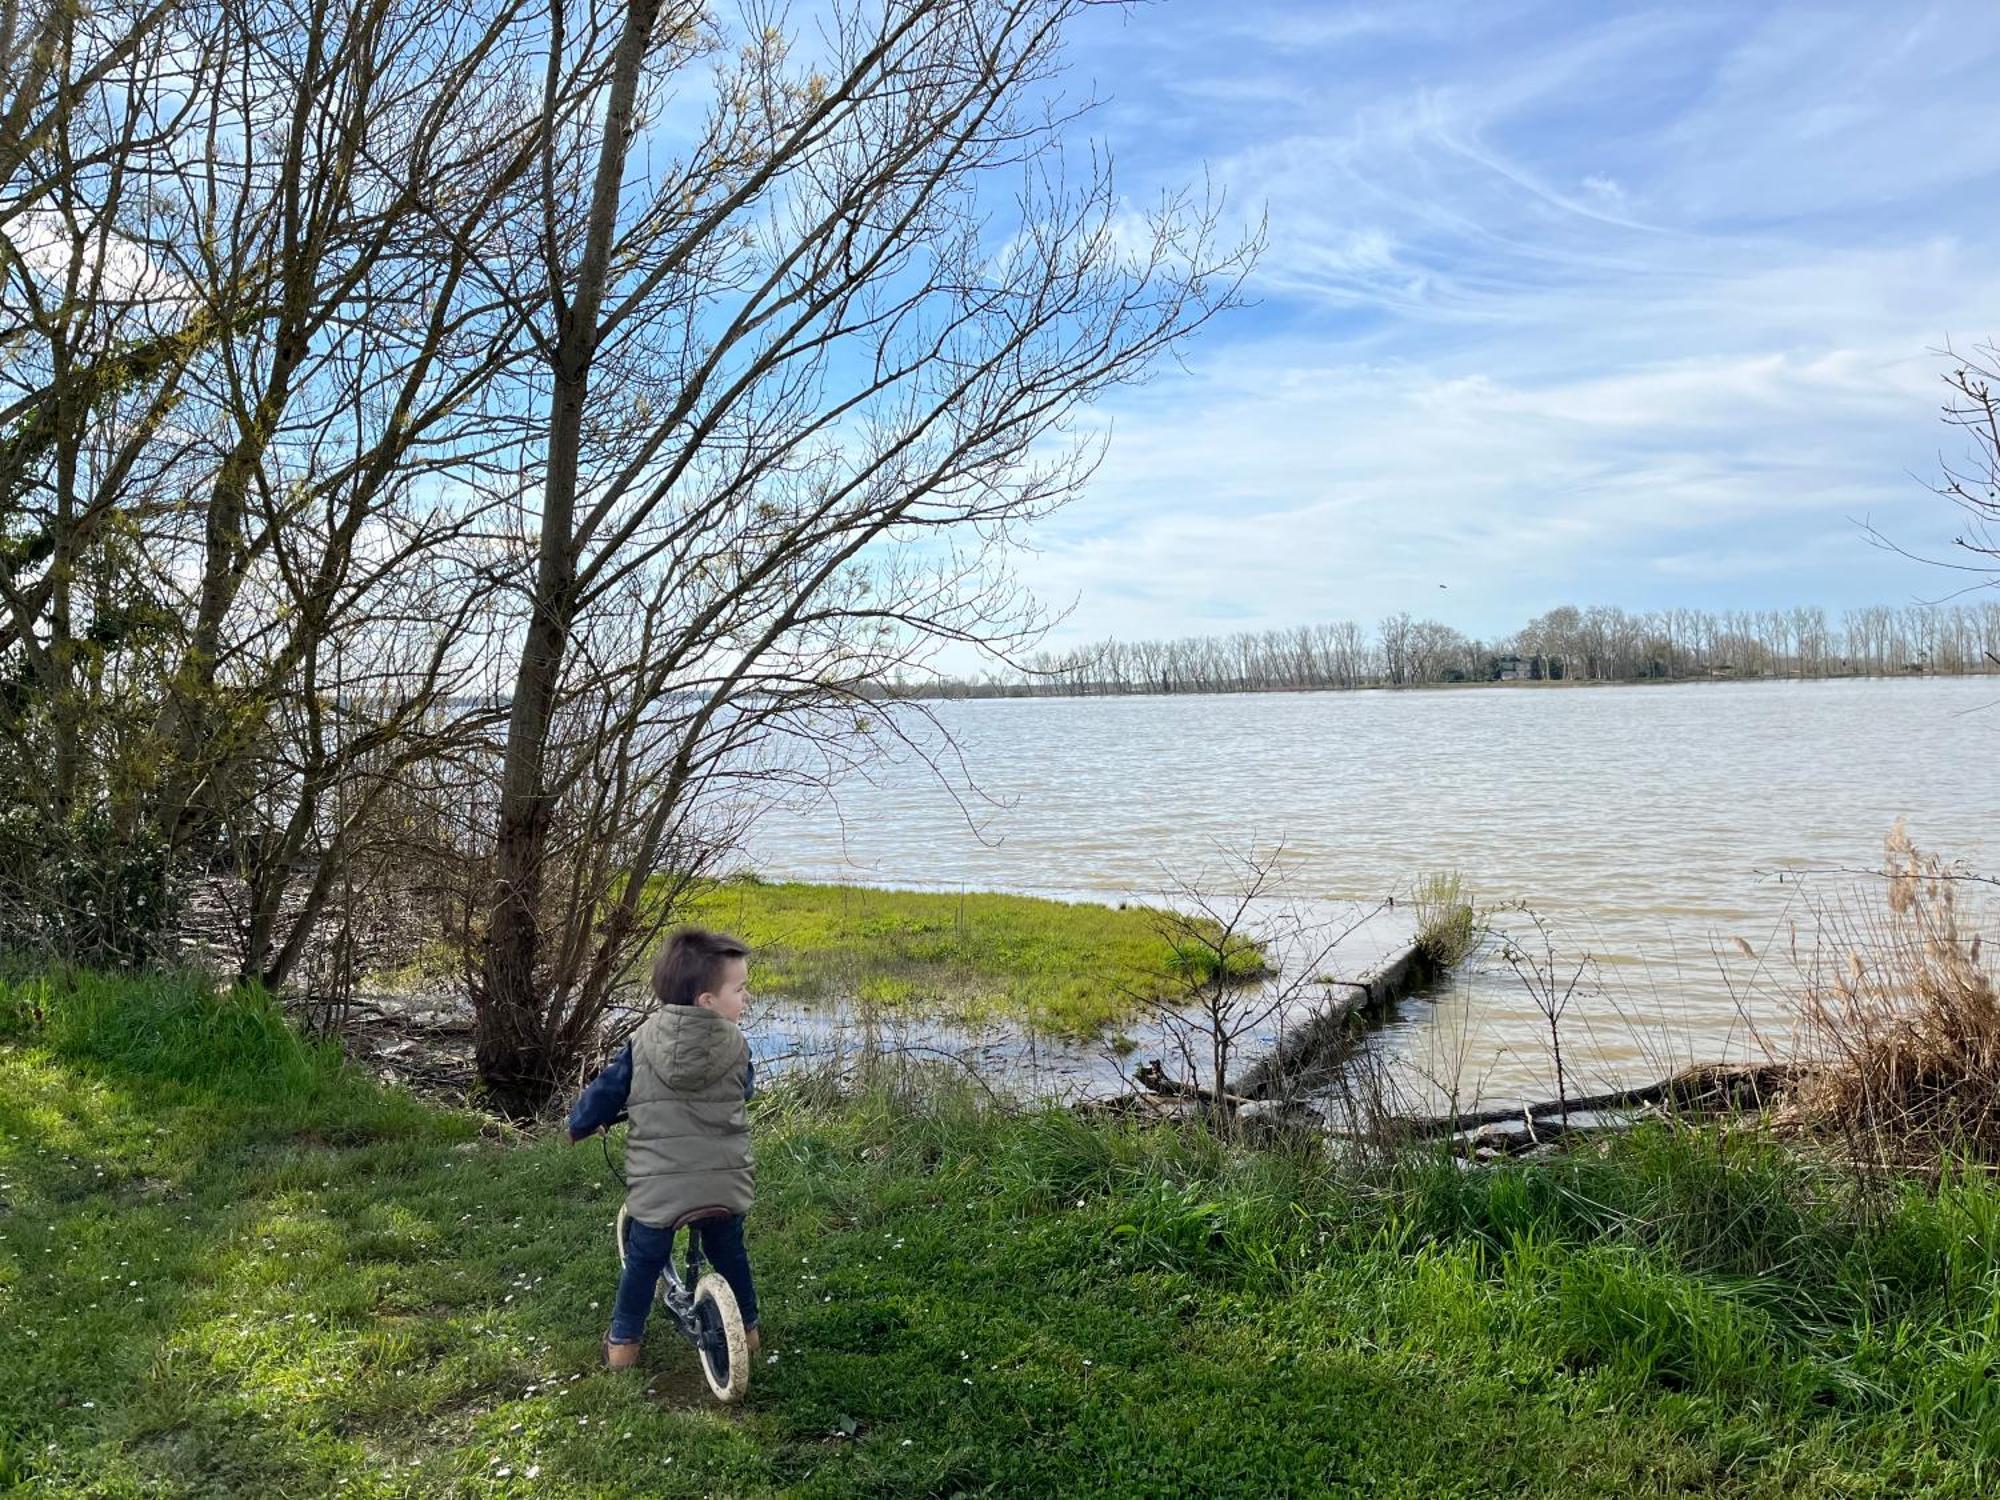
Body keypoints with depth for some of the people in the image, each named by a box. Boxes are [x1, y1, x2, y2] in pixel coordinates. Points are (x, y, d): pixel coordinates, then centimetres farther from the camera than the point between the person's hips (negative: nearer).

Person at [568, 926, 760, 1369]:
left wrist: (579, 1125, 24)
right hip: (724, 1183, 1)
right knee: (729, 1254, 24)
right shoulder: (735, 1047, -6)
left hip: (656, 1187, 0)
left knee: (643, 1263, 19)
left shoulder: (643, 1042, -6)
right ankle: (747, 1328, 38)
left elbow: (606, 1091, 4)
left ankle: (623, 1342, 31)